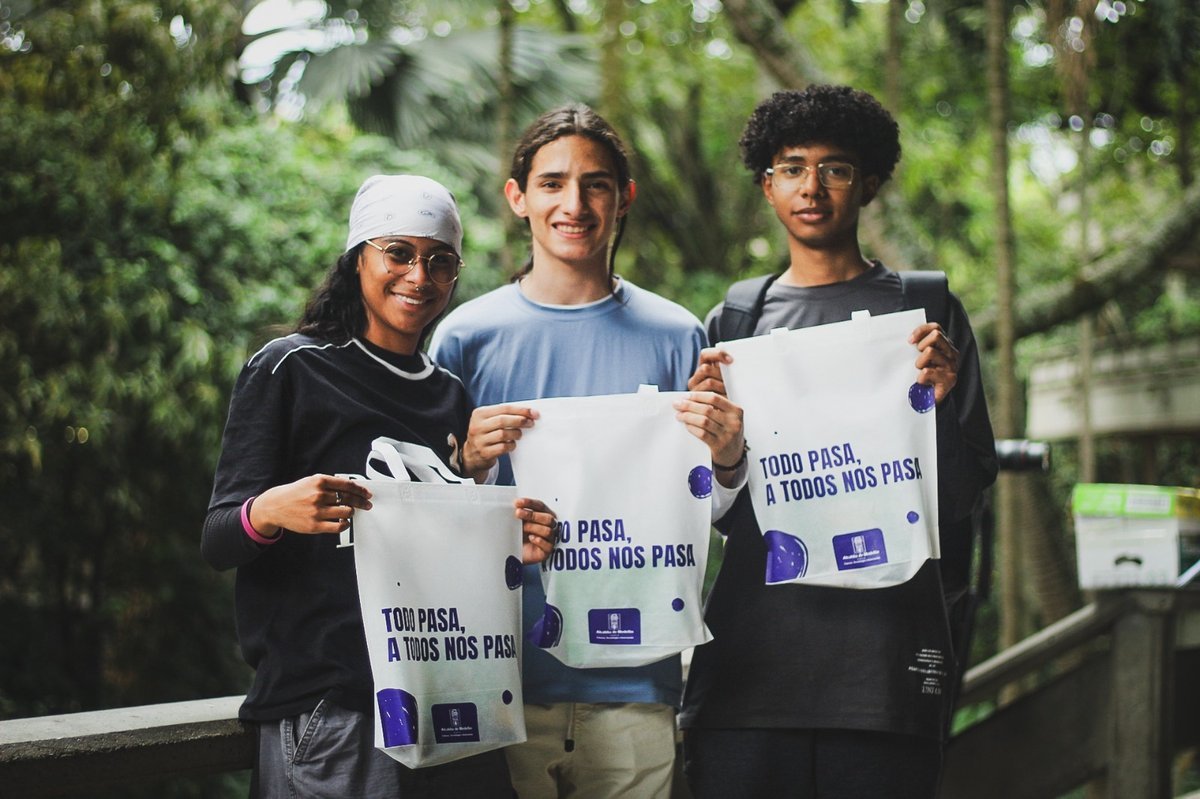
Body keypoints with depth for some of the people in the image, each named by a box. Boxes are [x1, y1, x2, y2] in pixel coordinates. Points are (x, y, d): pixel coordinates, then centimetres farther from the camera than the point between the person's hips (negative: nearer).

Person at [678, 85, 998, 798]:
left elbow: (963, 505, 4)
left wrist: (939, 405, -12)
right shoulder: (732, 322, 13)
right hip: (753, 656, 2)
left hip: (885, 665, -1)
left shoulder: (928, 313, 8)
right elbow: (722, 515, 12)